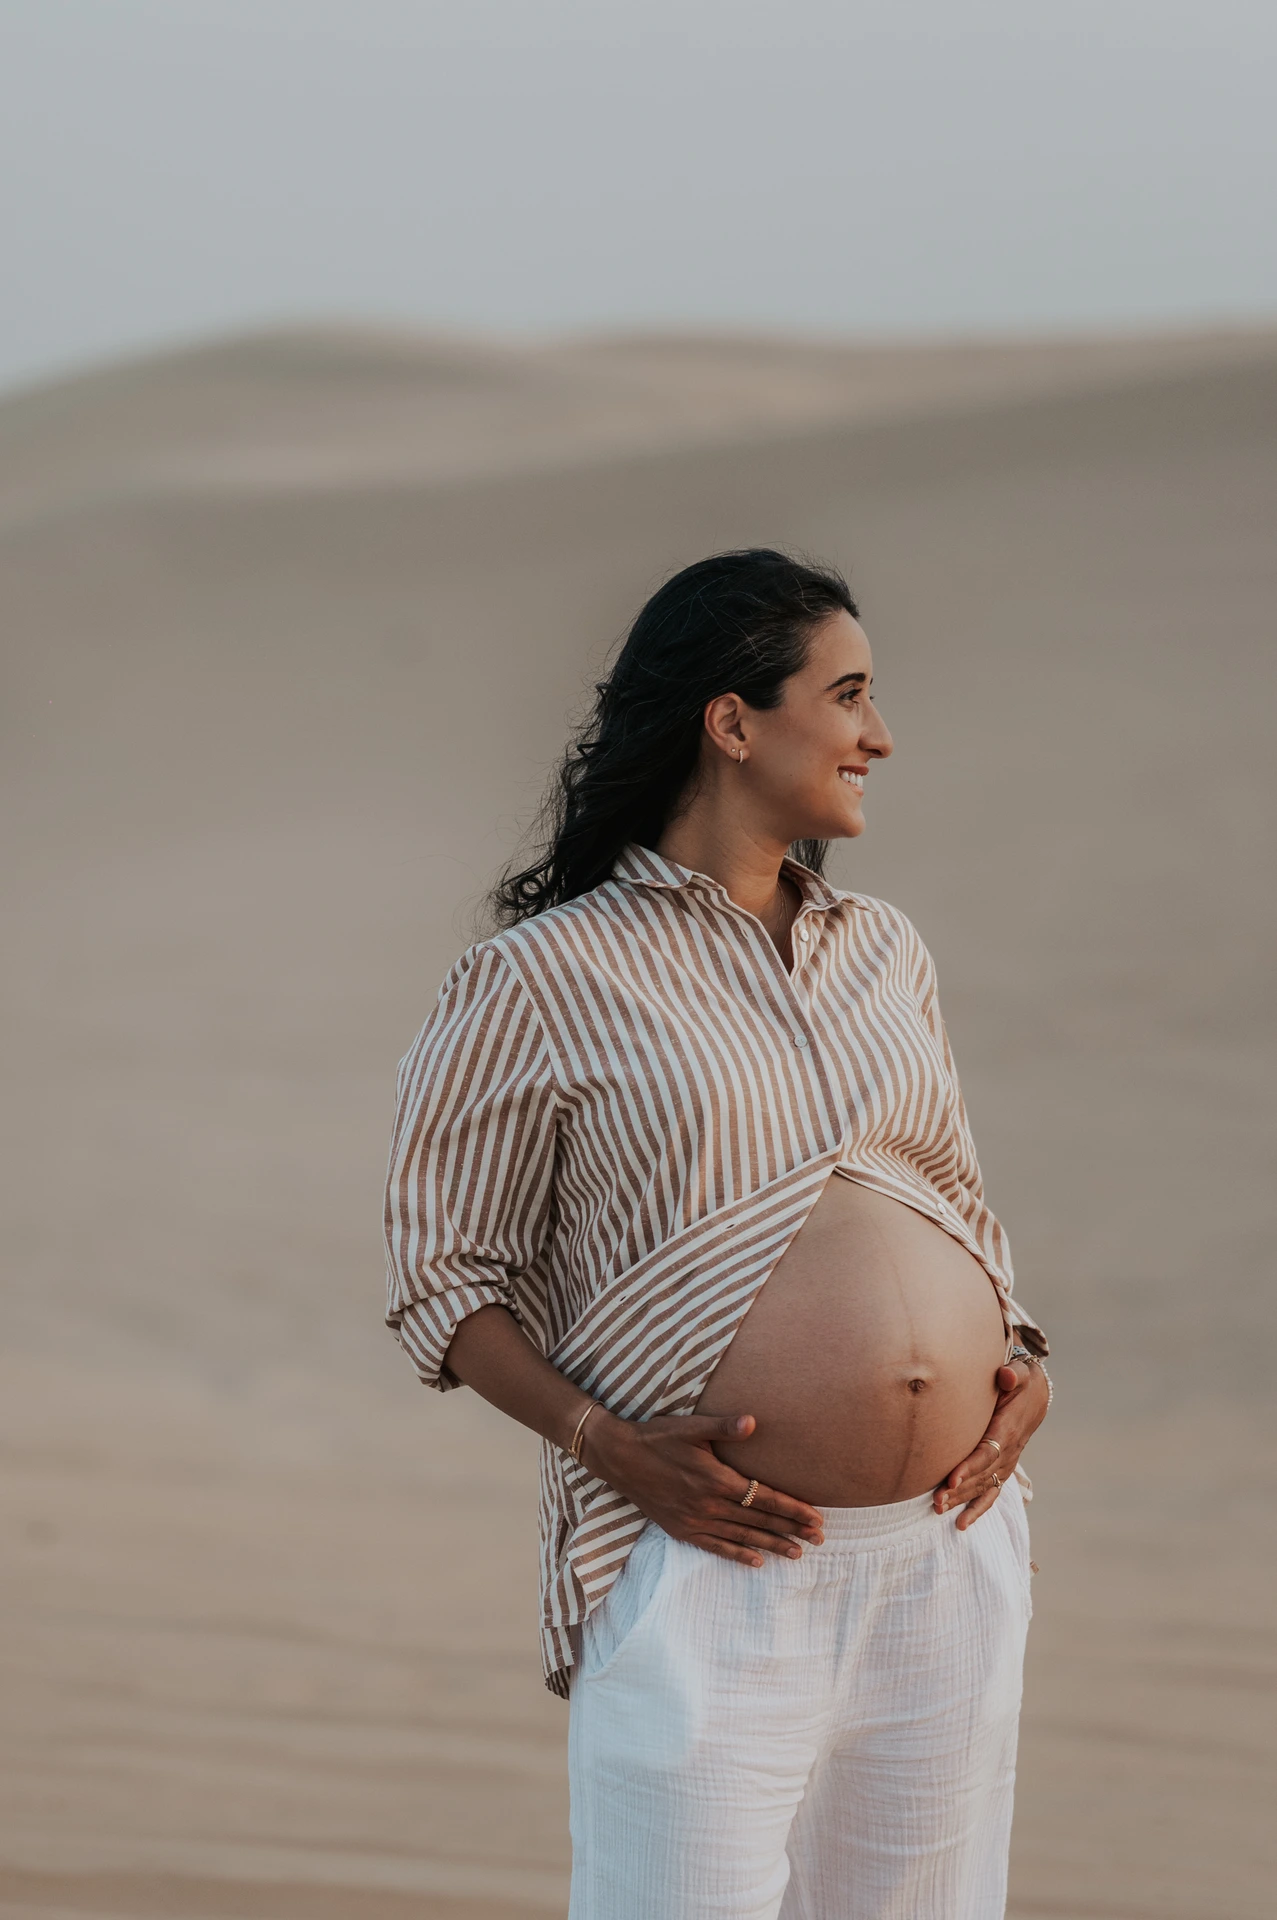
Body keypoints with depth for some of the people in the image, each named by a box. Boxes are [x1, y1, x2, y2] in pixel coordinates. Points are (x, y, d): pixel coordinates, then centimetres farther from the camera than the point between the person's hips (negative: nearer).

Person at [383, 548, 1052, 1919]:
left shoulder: (882, 951, 15)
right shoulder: (545, 977, -2)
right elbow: (442, 1270, 0)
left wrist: (1021, 1361, 6)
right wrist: (609, 1446, -14)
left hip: (952, 1554, 6)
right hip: (715, 1563, -6)